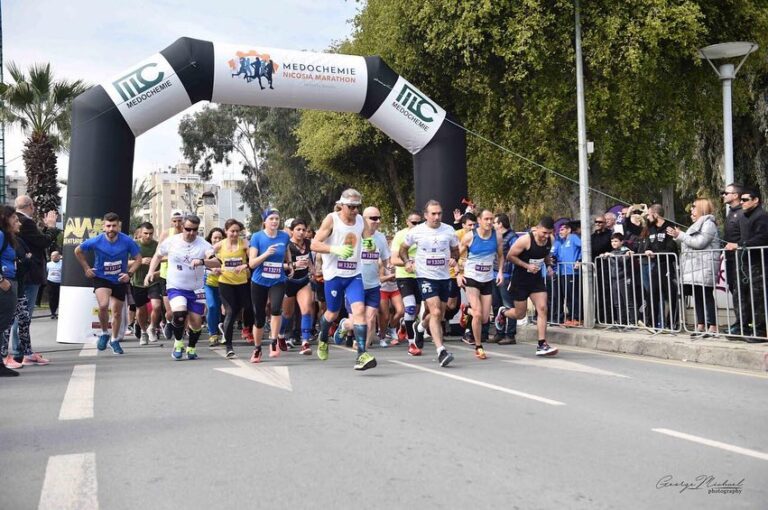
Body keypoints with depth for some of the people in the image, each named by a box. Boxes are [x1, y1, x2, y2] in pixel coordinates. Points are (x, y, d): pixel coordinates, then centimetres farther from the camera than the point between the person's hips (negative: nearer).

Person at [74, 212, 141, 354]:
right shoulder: (96, 241, -16)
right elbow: (78, 251, 2)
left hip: (120, 280, 2)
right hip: (101, 278, -2)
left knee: (117, 312, 10)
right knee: (103, 305, -26)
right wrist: (86, 268, 1)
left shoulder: (127, 241, -16)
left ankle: (115, 340, 32)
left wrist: (129, 273, -16)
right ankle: (104, 333, 0)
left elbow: (138, 259, -4)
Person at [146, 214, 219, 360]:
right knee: (179, 313, -25)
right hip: (176, 287, -1)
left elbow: (217, 263, -20)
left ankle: (191, 348, 32)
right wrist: (151, 271, 2)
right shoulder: (171, 241, -2)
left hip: (196, 289, 1)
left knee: (196, 322, 3)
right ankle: (178, 343, 2)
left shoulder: (203, 244, -7)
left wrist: (202, 261, -38)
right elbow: (158, 256, 16)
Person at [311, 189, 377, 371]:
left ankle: (362, 355, -17)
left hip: (354, 275, 3)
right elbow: (315, 245, -12)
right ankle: (323, 339, 45)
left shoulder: (360, 220, 7)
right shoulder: (331, 219, -8)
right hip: (334, 274, -3)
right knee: (332, 313, 13)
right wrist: (336, 249, -26)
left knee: (359, 310, -15)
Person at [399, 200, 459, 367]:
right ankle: (441, 351, -21)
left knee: (440, 316, 12)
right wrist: (407, 262, -6)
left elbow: (455, 250, 18)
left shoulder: (449, 230, 4)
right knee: (435, 313, -17)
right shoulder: (416, 231, -2)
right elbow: (403, 248, 12)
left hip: (444, 277, 4)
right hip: (426, 276, -4)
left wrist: (454, 259, -4)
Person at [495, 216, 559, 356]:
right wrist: (527, 266, -21)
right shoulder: (525, 240, -22)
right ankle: (503, 312, 39)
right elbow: (510, 256, -15)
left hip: (537, 279, 5)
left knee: (542, 308, -9)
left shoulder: (550, 240, -3)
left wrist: (549, 265, 0)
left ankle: (542, 345, -6)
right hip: (520, 280, -5)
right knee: (520, 314, 4)